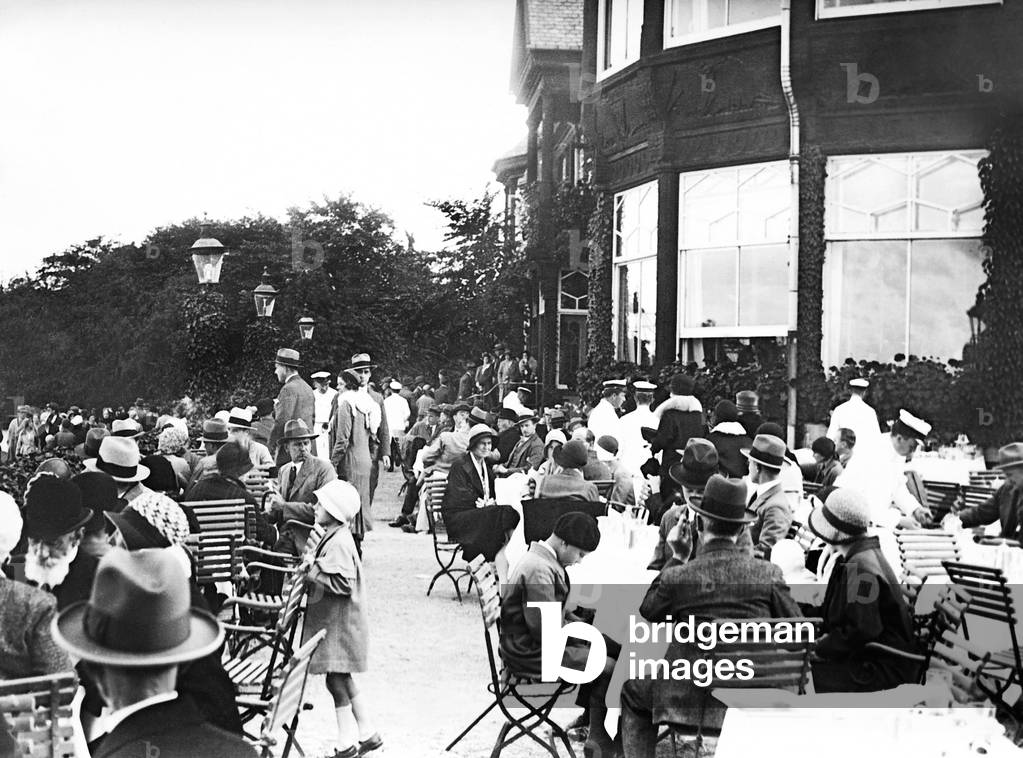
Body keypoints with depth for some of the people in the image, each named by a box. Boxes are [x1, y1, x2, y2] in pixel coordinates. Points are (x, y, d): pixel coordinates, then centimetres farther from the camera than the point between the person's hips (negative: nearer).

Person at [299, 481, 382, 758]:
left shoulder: (339, 543, -21)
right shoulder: (335, 537, 10)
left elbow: (343, 584, -26)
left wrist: (312, 572, -21)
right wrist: (311, 567, 2)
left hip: (339, 624, -10)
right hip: (334, 621, 10)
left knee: (336, 679, -2)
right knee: (343, 679, 16)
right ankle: (367, 734, 26)